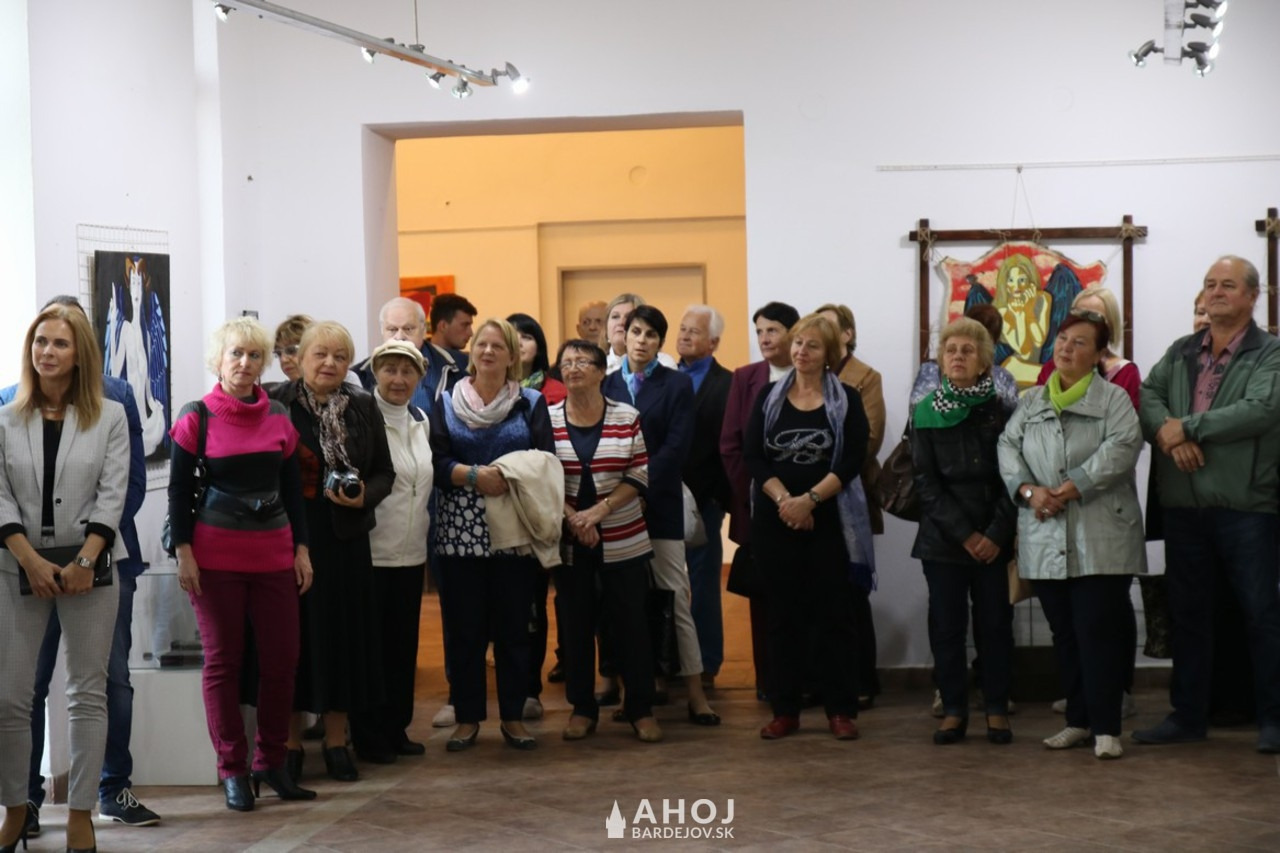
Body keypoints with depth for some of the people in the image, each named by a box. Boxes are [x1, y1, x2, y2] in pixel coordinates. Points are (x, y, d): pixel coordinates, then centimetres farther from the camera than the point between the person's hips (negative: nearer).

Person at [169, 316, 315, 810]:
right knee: (223, 661, 3)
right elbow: (179, 490, -1)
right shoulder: (196, 418, -1)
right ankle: (232, 769, 11)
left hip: (274, 554, 3)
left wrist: (301, 549, 9)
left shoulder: (278, 419, 9)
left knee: (282, 658, 1)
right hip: (216, 556, -3)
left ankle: (271, 760, 16)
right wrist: (184, 552, -8)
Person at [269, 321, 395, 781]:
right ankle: (289, 742, 13)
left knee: (342, 634, 6)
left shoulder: (363, 407, 7)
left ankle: (336, 740, 18)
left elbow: (385, 472, 10)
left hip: (345, 540, 3)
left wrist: (364, 497, -10)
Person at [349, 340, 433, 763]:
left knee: (404, 646, 11)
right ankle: (368, 736, 10)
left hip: (411, 552, 6)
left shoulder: (421, 421, 11)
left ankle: (396, 728, 21)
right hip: (370, 552, -6)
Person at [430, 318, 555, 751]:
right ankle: (467, 718, 12)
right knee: (464, 627, 2)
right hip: (460, 531, 0)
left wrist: (510, 479, -18)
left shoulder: (531, 403, 8)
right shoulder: (447, 403, 8)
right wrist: (474, 476, -17)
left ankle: (513, 716, 14)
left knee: (513, 625, 4)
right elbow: (437, 462, -2)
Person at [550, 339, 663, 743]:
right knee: (576, 625, 6)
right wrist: (573, 518, -13)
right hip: (570, 543, 1)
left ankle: (641, 708, 12)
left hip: (623, 542, 0)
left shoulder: (627, 418, -1)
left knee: (632, 624, 3)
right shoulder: (547, 420, 0)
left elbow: (639, 475, -3)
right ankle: (582, 707, 17)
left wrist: (599, 511, -14)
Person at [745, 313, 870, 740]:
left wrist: (809, 499, -17)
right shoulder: (769, 396, 7)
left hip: (829, 520, -2)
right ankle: (784, 710, 12)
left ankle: (841, 710, 7)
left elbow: (852, 461, -7)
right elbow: (753, 456, -1)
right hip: (775, 521, 2)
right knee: (783, 615, 6)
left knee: (834, 615, 1)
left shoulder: (846, 400, 2)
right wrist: (783, 500, -15)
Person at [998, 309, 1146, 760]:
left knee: (1098, 630, -8)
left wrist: (1074, 486, -19)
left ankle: (1106, 727, -3)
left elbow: (1122, 447, -12)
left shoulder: (1113, 399, 2)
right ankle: (1079, 719, 20)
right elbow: (1008, 447, 7)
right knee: (1064, 633, 10)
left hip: (1100, 539, -4)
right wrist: (1028, 490, -11)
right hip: (1046, 539, 5)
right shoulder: (1031, 402, 16)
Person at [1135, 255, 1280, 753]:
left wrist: (1187, 426, -16)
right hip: (1183, 507, 5)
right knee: (1187, 613, 12)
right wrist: (1166, 433, -17)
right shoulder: (1180, 352, 15)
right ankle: (1187, 716, 21)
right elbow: (1147, 395, 4)